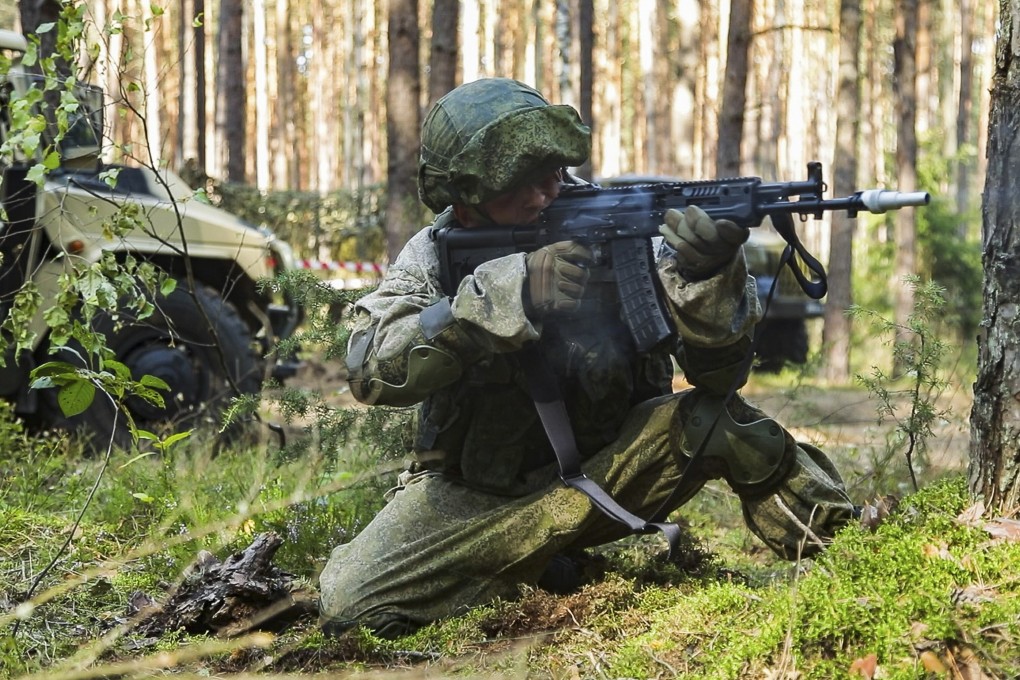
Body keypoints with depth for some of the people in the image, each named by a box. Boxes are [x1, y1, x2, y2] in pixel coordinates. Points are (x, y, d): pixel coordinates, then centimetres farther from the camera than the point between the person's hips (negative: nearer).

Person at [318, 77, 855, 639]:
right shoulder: (434, 256, -8)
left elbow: (719, 367, -14)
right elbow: (371, 369, -26)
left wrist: (710, 277, -37)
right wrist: (507, 292, -34)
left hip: (604, 465, 0)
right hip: (471, 496, 0)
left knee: (708, 417, -29)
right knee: (350, 604, -24)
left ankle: (824, 546, -10)